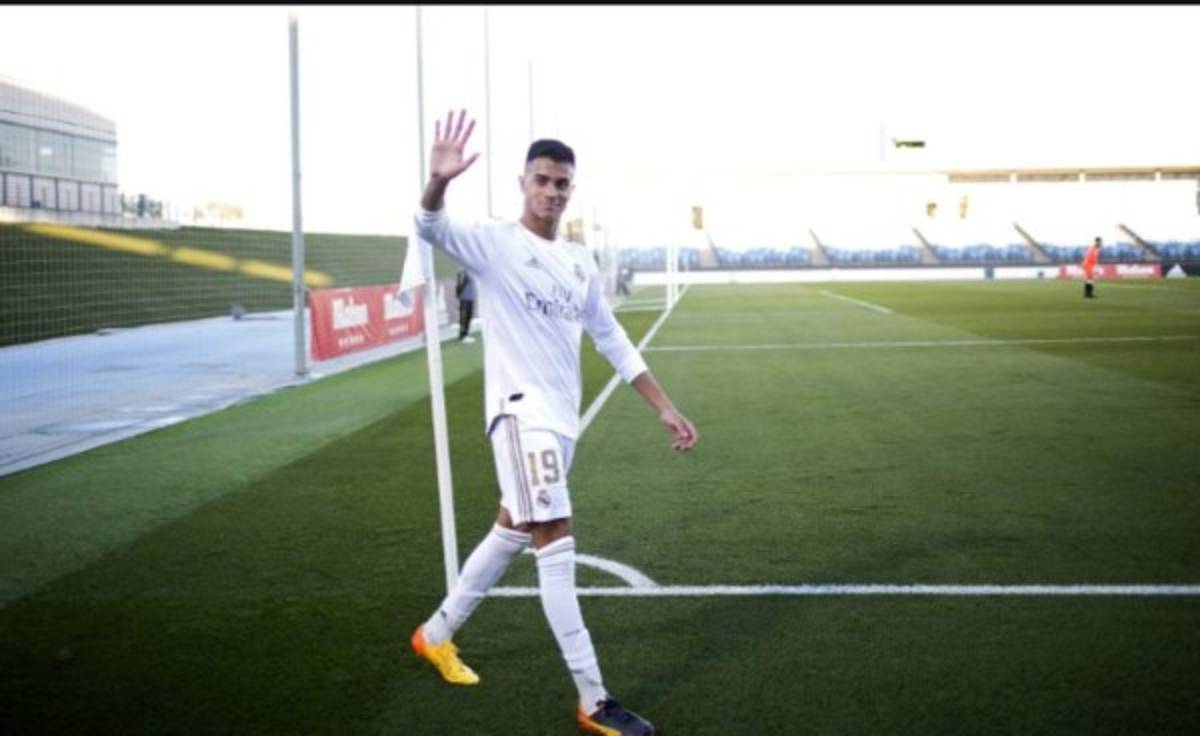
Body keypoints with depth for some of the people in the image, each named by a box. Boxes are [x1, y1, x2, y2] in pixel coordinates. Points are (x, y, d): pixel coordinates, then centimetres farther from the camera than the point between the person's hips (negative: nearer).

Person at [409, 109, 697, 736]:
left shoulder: (579, 262, 13)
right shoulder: (494, 244, -6)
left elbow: (612, 340, 18)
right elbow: (432, 229, -25)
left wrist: (665, 408, 15)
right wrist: (438, 182, -47)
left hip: (562, 418, 8)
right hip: (521, 411, -8)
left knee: (511, 532, 18)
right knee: (556, 543, -12)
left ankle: (437, 633, 38)